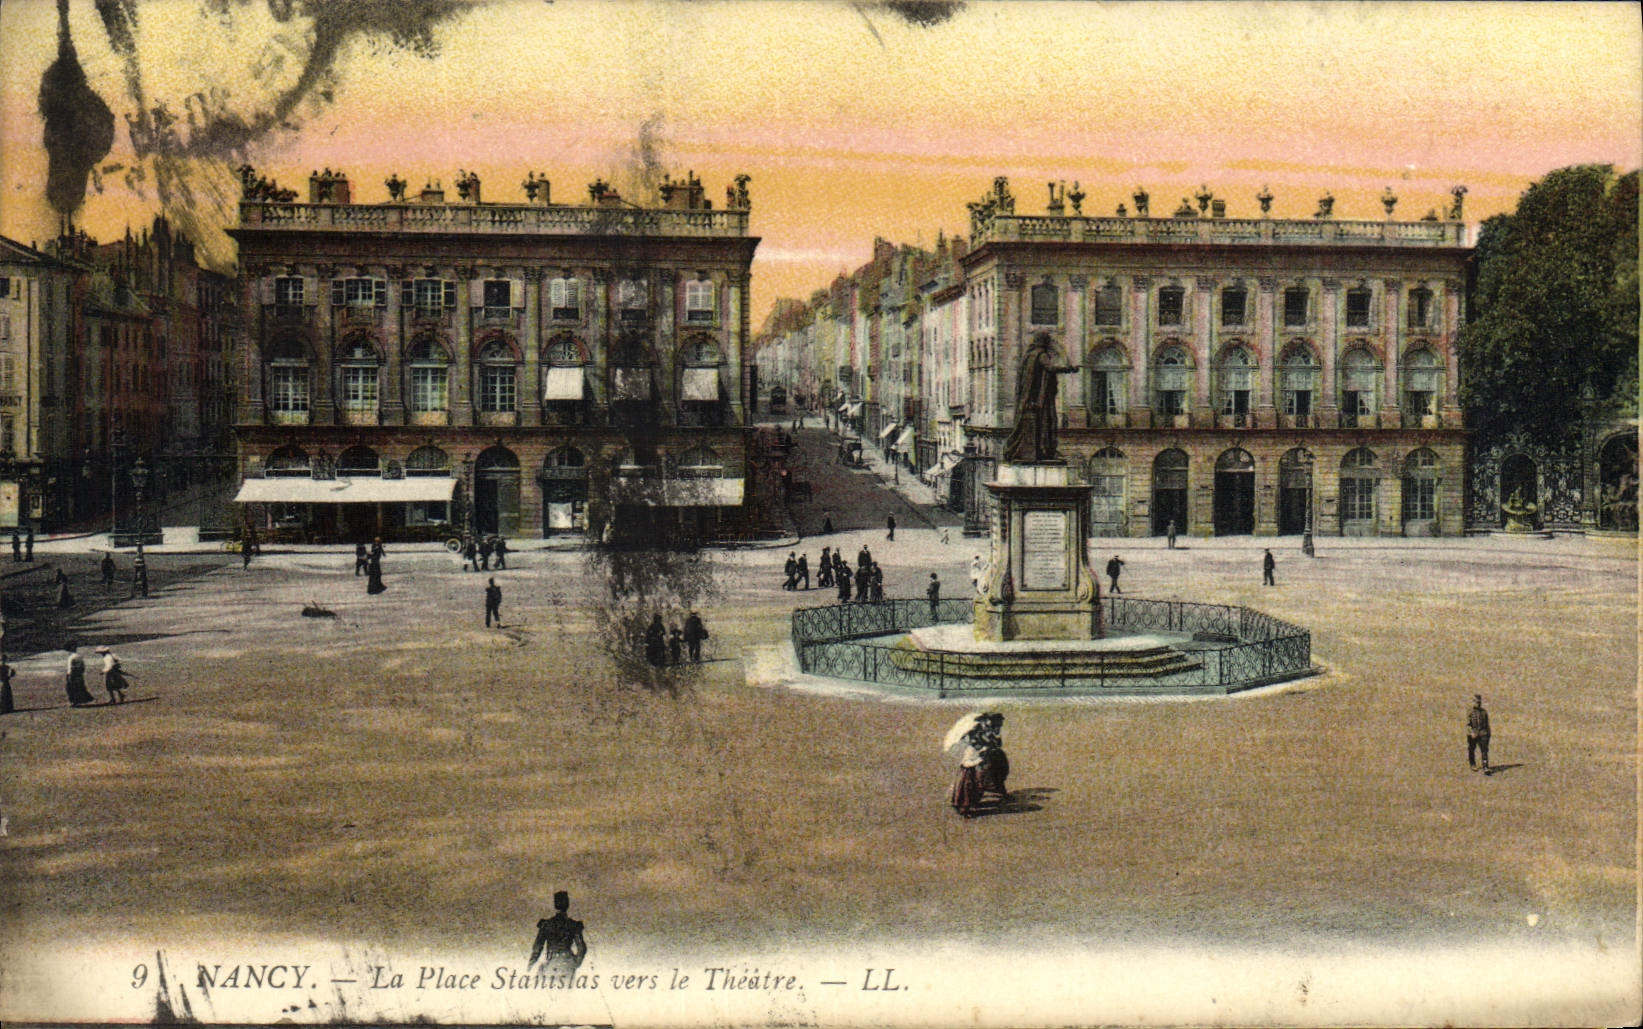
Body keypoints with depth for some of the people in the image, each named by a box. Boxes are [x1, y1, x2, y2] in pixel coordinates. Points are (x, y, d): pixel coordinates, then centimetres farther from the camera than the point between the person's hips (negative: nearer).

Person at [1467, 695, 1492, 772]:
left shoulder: (1484, 712, 8)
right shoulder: (1470, 712, -2)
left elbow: (1487, 724, 15)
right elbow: (1467, 724, -8)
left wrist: (1488, 734, 14)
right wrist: (1472, 732, -21)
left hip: (1483, 734, 1)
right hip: (1472, 735, -1)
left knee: (1484, 751, -10)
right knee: (1471, 750, 12)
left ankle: (1486, 768, -16)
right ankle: (1473, 765, 34)